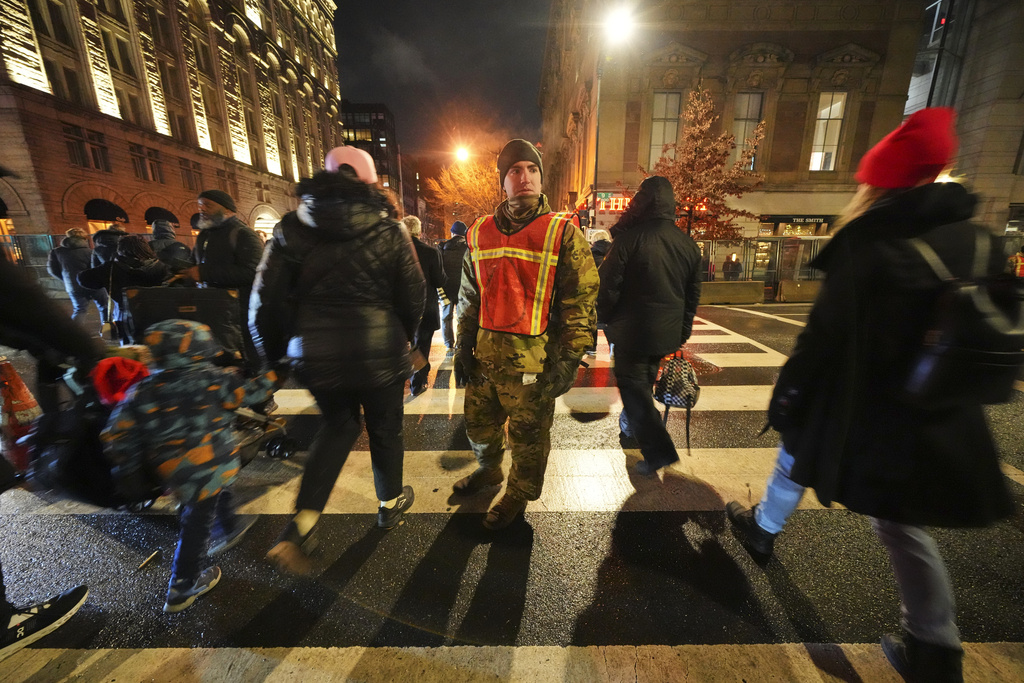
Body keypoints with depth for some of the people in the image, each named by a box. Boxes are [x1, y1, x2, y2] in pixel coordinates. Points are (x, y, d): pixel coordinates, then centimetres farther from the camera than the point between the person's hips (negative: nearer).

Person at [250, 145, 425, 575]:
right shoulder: (390, 231, -4)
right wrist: (402, 338, 15)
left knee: (337, 425, 24)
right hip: (379, 351, -2)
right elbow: (413, 296, -2)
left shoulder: (292, 228, 1)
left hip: (316, 354, 3)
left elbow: (267, 298, 0)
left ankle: (301, 527, 18)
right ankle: (390, 504, 41)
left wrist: (274, 352, 13)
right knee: (385, 428, 18)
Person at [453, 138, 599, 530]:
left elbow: (582, 300, -7)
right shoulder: (480, 233, 8)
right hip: (486, 355, 5)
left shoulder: (563, 233, -5)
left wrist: (568, 360, -12)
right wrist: (465, 345, 12)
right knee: (479, 423, 23)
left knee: (528, 434, 12)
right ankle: (488, 469, 53)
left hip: (533, 360, -4)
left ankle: (519, 494, 39)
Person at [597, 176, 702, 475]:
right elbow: (693, 294, 12)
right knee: (643, 382, 23)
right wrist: (682, 331, 20)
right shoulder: (688, 243, 6)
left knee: (634, 387, 5)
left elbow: (608, 286, -15)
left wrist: (606, 317, 2)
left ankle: (658, 449, 4)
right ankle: (631, 428, 42)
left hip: (632, 331, -7)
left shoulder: (629, 238, -15)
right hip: (667, 334, 7)